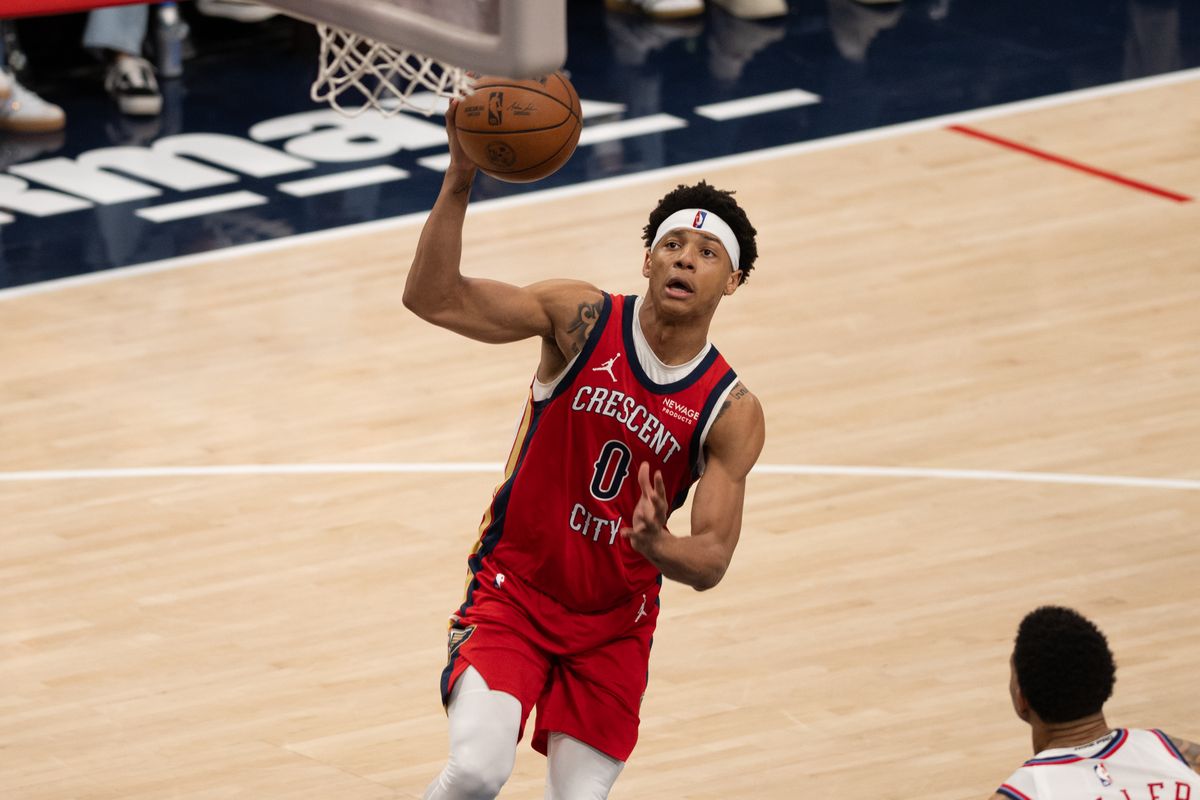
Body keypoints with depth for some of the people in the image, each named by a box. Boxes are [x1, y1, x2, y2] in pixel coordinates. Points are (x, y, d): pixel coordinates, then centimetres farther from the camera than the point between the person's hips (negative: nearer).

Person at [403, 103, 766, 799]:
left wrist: (656, 546, -36)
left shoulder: (731, 413, -9)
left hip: (615, 623, 2)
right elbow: (435, 299, -20)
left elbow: (712, 561, -13)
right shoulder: (583, 319, -11)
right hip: (513, 588, -2)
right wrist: (460, 180, -32)